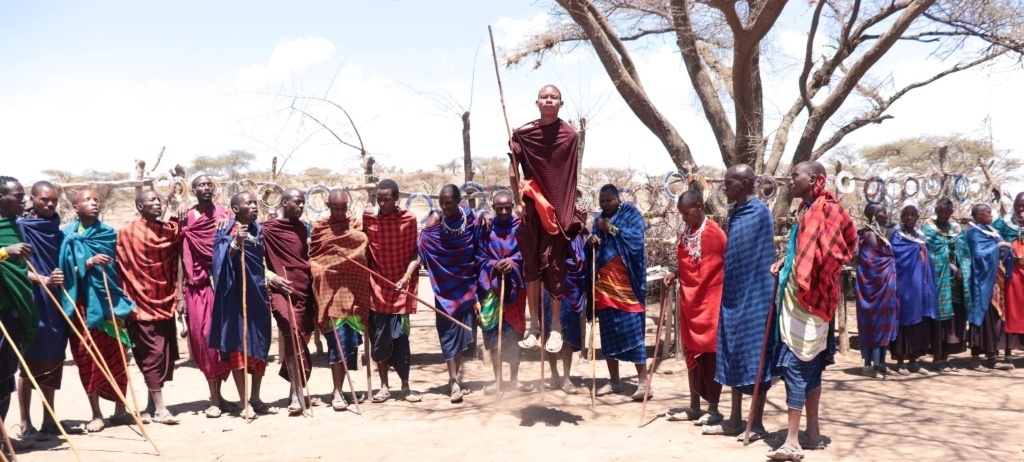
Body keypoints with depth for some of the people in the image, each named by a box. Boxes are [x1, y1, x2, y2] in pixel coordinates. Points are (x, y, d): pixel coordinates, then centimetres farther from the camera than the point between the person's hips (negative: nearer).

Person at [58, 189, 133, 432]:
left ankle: (120, 409, 14)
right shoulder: (67, 236, 1)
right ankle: (96, 414, 9)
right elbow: (67, 273, -5)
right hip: (82, 304, -1)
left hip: (108, 301, 2)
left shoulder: (108, 233, 7)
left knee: (116, 357, 2)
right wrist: (88, 262, -21)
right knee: (88, 358, 1)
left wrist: (124, 299, 3)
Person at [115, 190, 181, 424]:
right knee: (153, 354, -6)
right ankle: (159, 409, -2)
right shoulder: (127, 233, -5)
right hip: (143, 303, -5)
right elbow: (120, 266, -8)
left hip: (165, 302, 6)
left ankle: (153, 402, 22)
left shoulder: (169, 230, 8)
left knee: (167, 353, 9)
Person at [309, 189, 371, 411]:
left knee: (351, 339, 3)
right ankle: (337, 392, -5)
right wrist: (319, 269, -4)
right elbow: (312, 257, 10)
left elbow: (364, 251, 8)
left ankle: (341, 388, 16)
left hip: (353, 290, 2)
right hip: (330, 290, -2)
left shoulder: (357, 225, 7)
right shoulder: (318, 229, 6)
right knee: (337, 339, -9)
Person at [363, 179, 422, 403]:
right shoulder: (367, 217, -3)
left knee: (400, 337, -1)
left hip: (400, 286, -1)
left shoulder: (409, 219, -6)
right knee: (379, 338, 5)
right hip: (377, 285, 1)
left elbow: (415, 252, -3)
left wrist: (407, 276, -16)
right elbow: (363, 248, 4)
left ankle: (405, 386, 12)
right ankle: (384, 387, 17)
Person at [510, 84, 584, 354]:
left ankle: (556, 327, 6)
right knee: (531, 265, 3)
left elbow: (572, 176, 5)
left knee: (555, 266, -1)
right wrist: (518, 200, -4)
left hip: (560, 208, -1)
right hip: (532, 208, 1)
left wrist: (571, 208, 2)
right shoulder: (523, 134, 2)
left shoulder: (570, 136, 1)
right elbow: (512, 170, 5)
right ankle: (533, 326, 9)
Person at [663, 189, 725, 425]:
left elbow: (729, 264, -9)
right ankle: (694, 406, 20)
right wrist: (674, 276, 0)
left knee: (710, 355, 0)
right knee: (692, 355, 11)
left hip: (710, 302, -7)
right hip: (689, 302, 7)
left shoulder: (714, 233, -12)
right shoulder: (685, 234, 10)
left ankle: (714, 409, 8)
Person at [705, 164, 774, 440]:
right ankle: (735, 420, 19)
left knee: (754, 358, -1)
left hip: (753, 297, -8)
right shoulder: (736, 213, 12)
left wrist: (767, 294, -13)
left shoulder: (760, 212, -13)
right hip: (733, 296, 9)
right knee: (735, 357, 12)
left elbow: (765, 257, -13)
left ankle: (756, 424, 8)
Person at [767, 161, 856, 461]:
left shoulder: (822, 211, -13)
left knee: (795, 363, -10)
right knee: (809, 365, 12)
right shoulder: (808, 210, 15)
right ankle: (813, 433, 19)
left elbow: (822, 253, -22)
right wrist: (785, 261, 9)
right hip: (799, 297, 9)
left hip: (806, 298, -9)